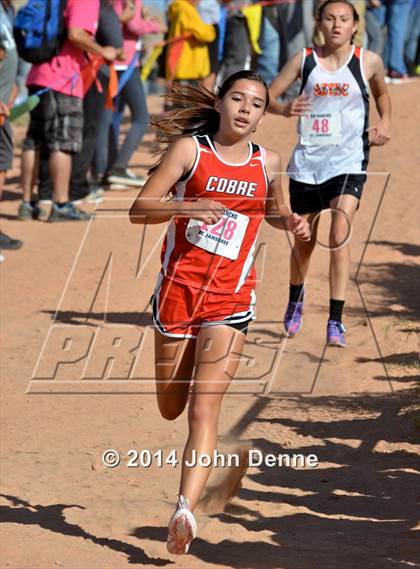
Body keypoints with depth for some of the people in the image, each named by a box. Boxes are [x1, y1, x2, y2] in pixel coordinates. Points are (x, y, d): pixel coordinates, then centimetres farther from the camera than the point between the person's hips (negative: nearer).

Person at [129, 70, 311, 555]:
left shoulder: (267, 163, 5)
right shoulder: (189, 150, -4)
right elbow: (139, 210, -7)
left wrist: (292, 223, 5)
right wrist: (187, 208, -24)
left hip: (230, 300, 0)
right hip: (177, 290, 0)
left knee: (203, 411, -13)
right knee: (171, 409, 14)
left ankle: (185, 510, -20)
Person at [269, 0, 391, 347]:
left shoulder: (368, 62, 0)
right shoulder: (304, 61, 0)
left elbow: (381, 93, 20)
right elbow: (267, 97, 2)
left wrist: (385, 124, 3)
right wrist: (284, 109, -20)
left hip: (348, 162, -2)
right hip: (308, 161, 2)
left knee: (340, 236, -19)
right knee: (304, 240, 14)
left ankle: (336, 320, -16)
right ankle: (296, 300, 43)